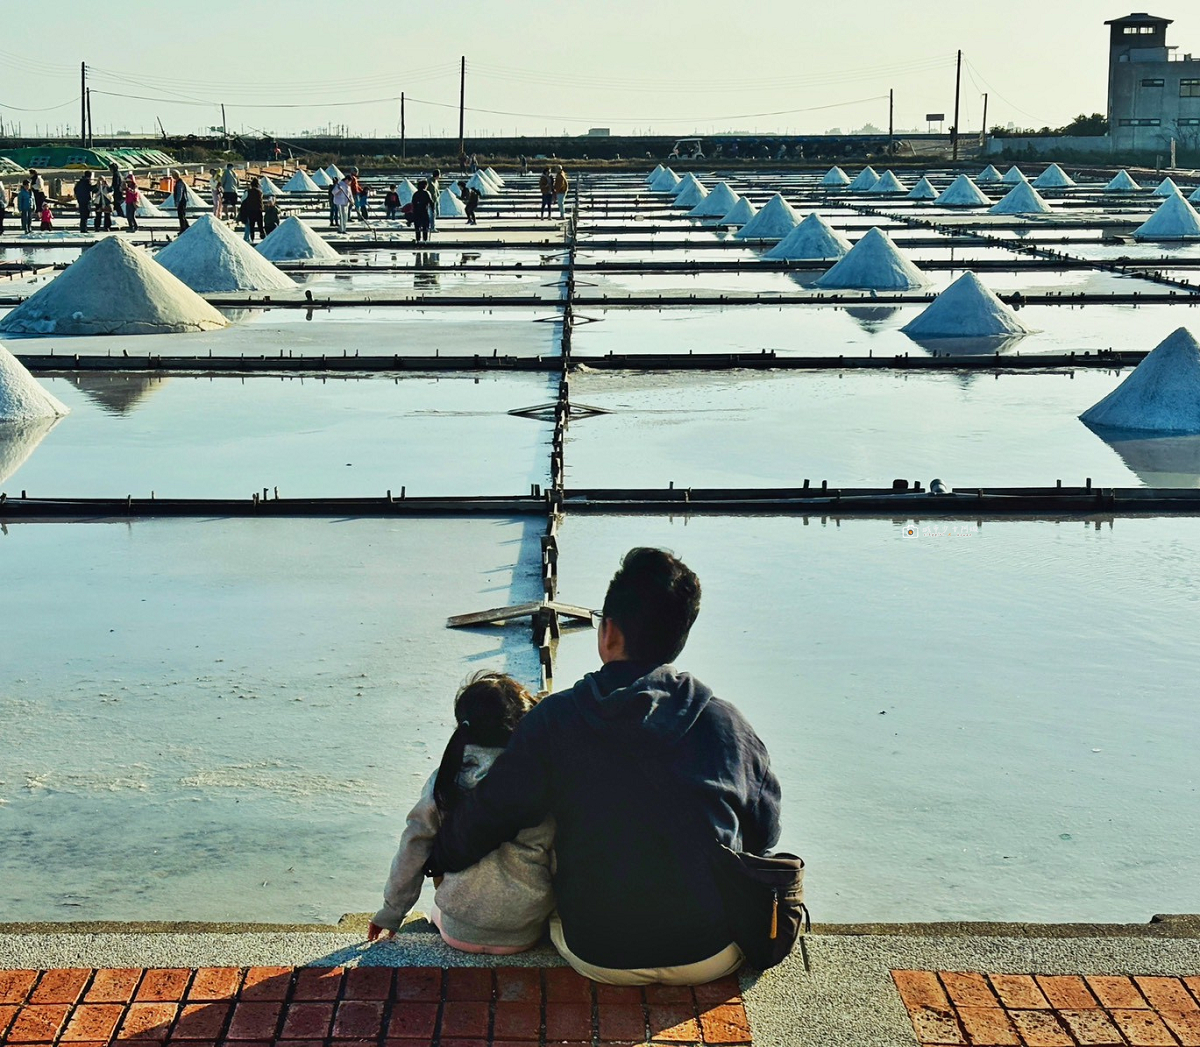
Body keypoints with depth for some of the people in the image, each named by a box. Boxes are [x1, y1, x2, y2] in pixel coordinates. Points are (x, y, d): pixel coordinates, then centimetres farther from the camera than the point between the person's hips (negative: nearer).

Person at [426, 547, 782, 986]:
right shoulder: (729, 725, -8)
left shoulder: (555, 721, -12)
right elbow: (765, 834, 4)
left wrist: (437, 859, 15)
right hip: (715, 958, 1)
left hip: (601, 961, 0)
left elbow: (488, 815, -6)